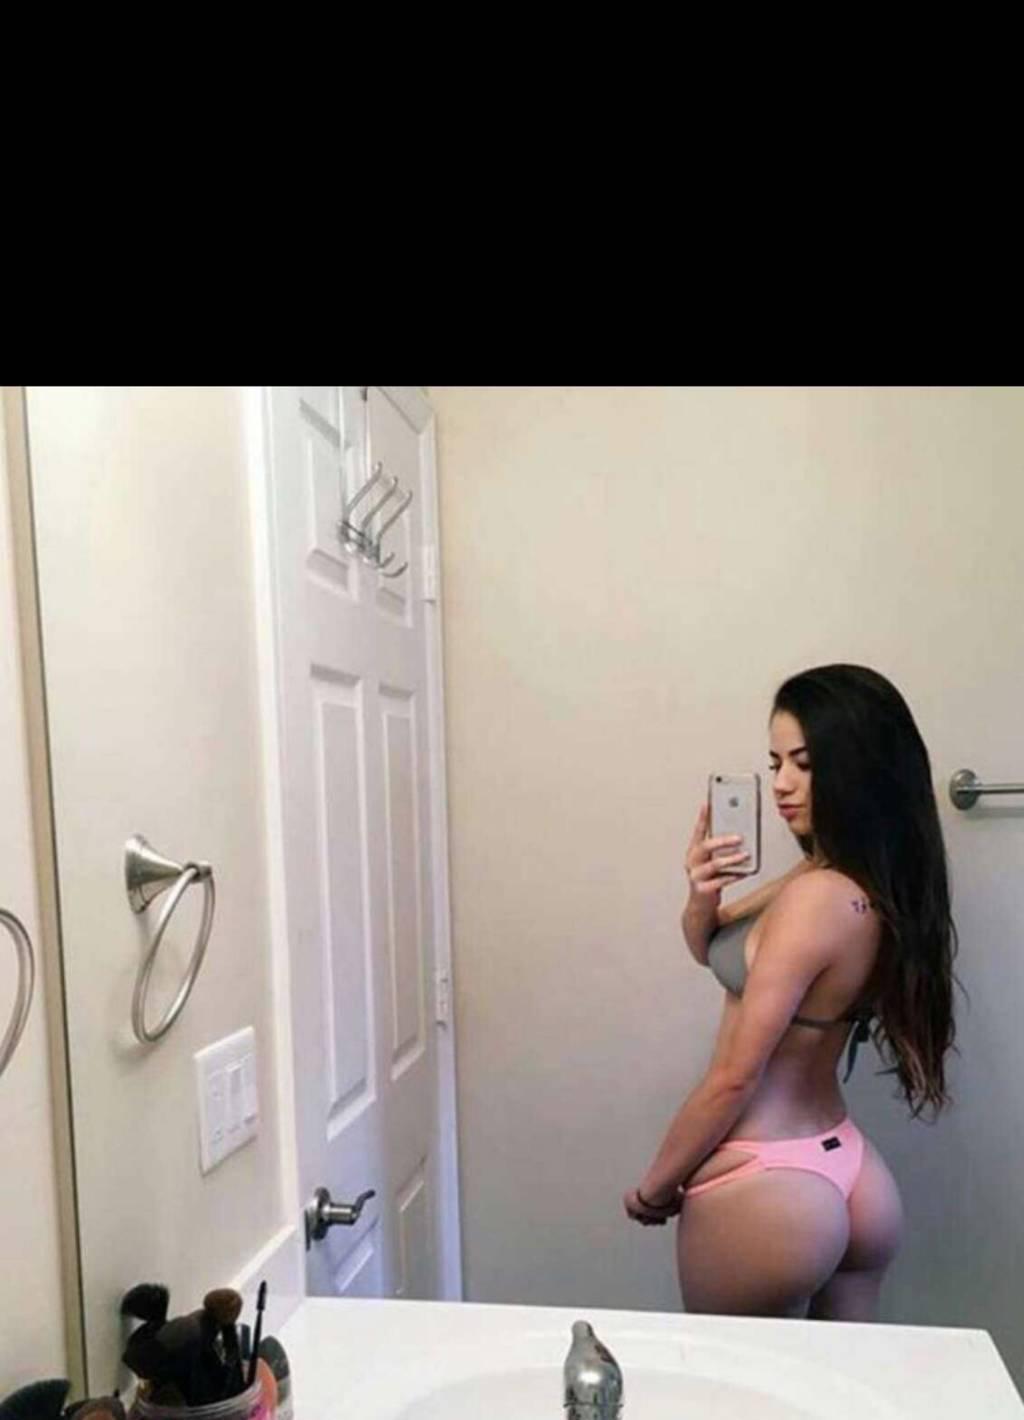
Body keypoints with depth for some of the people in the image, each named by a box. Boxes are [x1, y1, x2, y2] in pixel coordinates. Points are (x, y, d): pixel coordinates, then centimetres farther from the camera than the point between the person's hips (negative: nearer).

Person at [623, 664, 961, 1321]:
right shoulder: (881, 885, 2)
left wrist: (654, 1189, -6)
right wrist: (703, 898, -12)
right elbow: (712, 946, 10)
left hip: (764, 1192, -8)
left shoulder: (816, 898, -25)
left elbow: (734, 1078, -20)